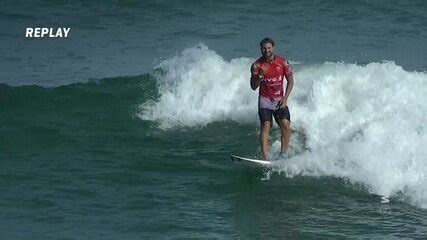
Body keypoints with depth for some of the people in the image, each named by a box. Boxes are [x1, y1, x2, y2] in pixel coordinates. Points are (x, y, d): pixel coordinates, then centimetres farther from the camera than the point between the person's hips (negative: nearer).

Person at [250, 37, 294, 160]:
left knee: (286, 126, -13)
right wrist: (260, 76, -26)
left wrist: (285, 98, -5)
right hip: (265, 99, -2)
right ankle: (265, 157, -25)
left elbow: (290, 81, 4)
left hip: (279, 100, 2)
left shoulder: (283, 62, -5)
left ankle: (284, 155, -2)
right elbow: (253, 87, -7)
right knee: (266, 125, -18)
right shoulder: (257, 65, -7)